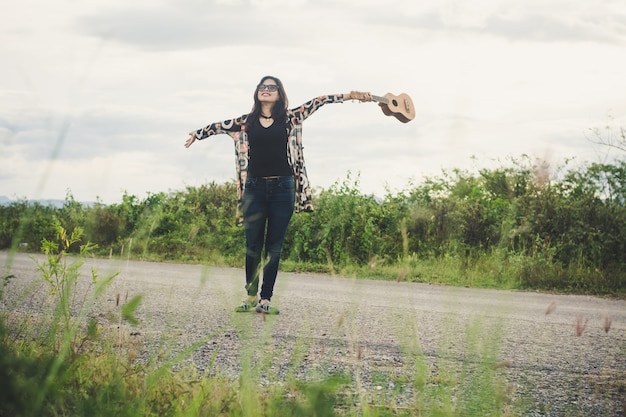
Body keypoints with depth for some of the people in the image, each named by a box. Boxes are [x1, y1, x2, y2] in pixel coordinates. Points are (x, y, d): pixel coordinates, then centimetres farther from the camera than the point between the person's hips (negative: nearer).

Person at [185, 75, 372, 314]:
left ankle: (265, 300, 3)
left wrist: (350, 96, -4)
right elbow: (221, 125, 22)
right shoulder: (247, 122, 9)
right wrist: (198, 133, 34)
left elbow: (317, 102, 1)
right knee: (253, 245, 3)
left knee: (274, 247, 1)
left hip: (282, 187, -1)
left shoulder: (289, 118, 5)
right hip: (254, 187, 1)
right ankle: (251, 296, 13)